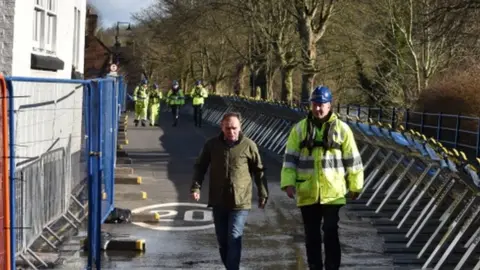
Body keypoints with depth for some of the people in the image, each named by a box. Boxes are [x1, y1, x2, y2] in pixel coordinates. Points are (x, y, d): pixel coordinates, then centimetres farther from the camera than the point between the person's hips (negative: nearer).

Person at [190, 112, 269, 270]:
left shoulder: (248, 145, -6)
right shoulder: (212, 145, -1)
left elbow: (259, 171, 3)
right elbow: (200, 167, 8)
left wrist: (263, 194, 3)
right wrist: (196, 187, -4)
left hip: (240, 202, -3)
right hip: (218, 202, 3)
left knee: (234, 239, -11)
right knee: (222, 241, 12)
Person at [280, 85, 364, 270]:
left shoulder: (341, 129, 0)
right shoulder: (299, 128, 4)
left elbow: (352, 159, 5)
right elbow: (290, 158, 3)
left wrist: (355, 185, 7)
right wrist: (288, 182, -7)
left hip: (333, 191, -2)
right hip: (307, 192, 2)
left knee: (330, 233, -4)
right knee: (311, 235, 10)